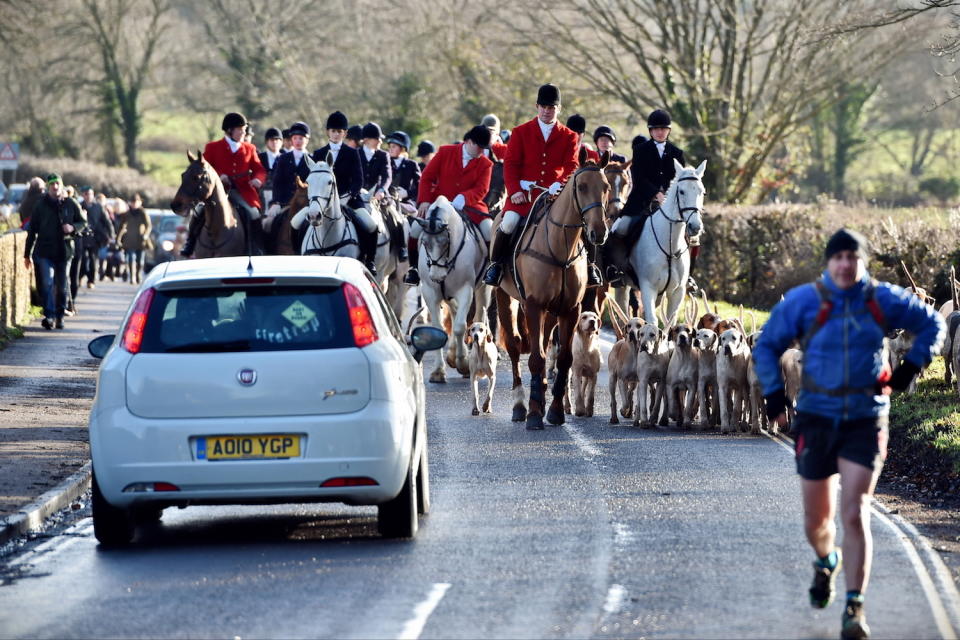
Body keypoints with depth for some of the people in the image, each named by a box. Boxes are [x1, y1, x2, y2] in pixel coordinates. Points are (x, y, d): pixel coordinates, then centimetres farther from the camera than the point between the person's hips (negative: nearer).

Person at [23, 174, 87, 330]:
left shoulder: (71, 204, 4)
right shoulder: (40, 205, 2)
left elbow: (83, 223, 13)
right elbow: (32, 230, 6)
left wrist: (73, 228, -12)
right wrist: (27, 254, 6)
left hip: (64, 251, 2)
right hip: (44, 251, -1)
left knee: (62, 286, 7)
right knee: (47, 283, -14)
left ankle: (60, 316, 19)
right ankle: (49, 316, -16)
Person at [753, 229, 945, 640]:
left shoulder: (883, 300, -2)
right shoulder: (803, 302, -5)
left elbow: (931, 323, 14)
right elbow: (767, 346, 8)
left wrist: (913, 365, 2)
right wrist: (773, 392, -3)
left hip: (865, 420, -1)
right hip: (816, 418, 1)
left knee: (855, 514, -13)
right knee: (816, 520, 10)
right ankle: (827, 561, 46)